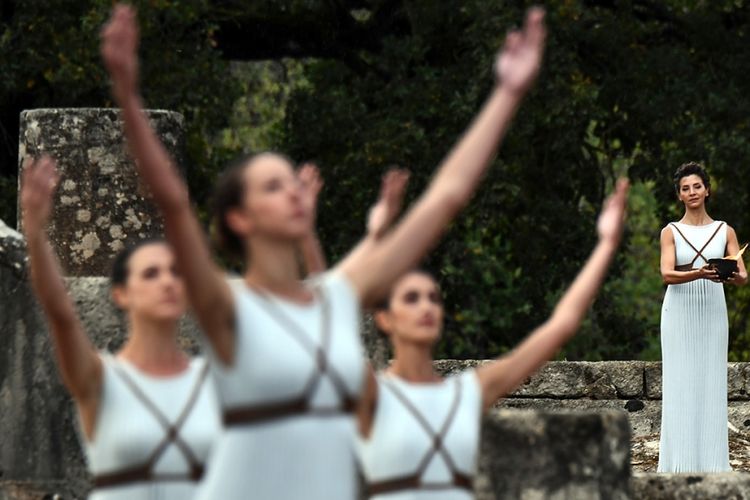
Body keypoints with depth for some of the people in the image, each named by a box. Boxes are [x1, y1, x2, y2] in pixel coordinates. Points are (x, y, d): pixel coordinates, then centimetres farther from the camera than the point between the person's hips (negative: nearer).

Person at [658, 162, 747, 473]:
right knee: (680, 385, -3)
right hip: (680, 312, -1)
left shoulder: (725, 232, 8)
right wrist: (699, 274, -28)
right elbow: (667, 274, -10)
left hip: (712, 312, 1)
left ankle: (711, 461, 4)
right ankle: (680, 462, -1)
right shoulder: (671, 232, 4)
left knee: (711, 383, 0)